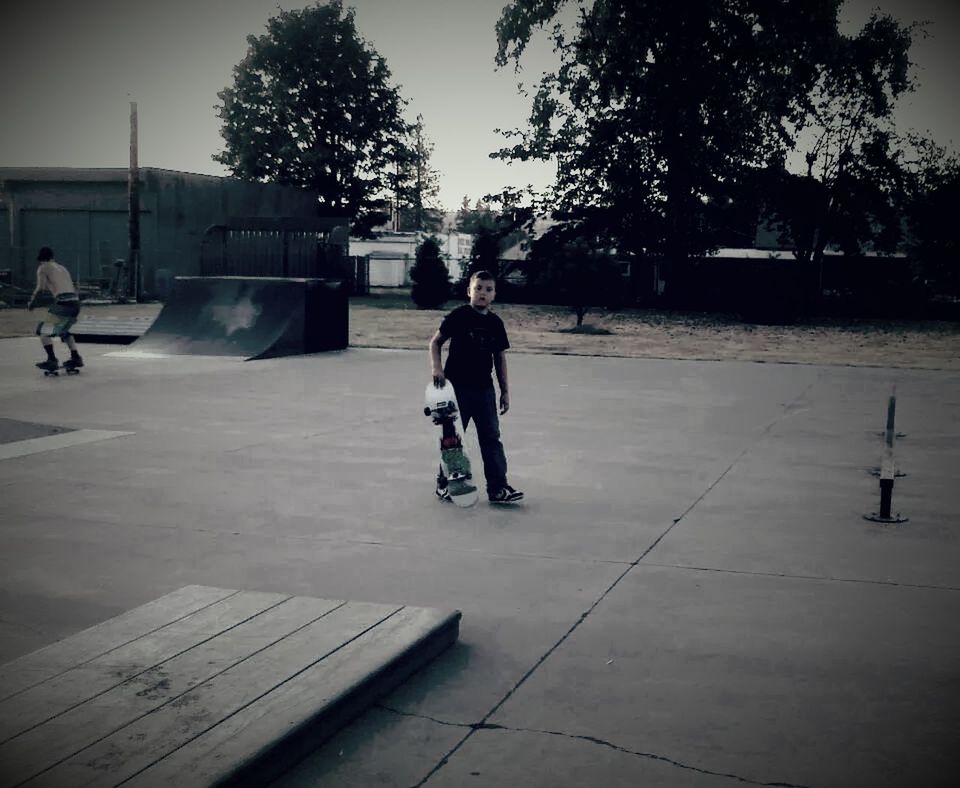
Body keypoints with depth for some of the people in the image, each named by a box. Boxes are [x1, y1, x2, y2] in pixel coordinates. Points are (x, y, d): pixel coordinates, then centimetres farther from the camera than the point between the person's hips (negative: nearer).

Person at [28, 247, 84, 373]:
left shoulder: (43, 268, 8)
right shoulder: (62, 268, 28)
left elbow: (41, 288, -5)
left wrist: (31, 301, 8)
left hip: (63, 303, -7)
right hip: (76, 303, 7)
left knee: (42, 329, 6)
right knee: (63, 330, 29)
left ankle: (52, 359, -5)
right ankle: (75, 357, 23)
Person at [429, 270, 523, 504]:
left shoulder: (495, 323, 7)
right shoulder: (459, 316, -7)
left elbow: (500, 357, 13)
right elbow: (435, 342, -3)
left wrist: (505, 391, 12)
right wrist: (436, 367, -18)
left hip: (484, 389, 4)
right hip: (457, 386, -4)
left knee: (491, 437, 2)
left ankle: (498, 487, 5)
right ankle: (444, 484, 18)